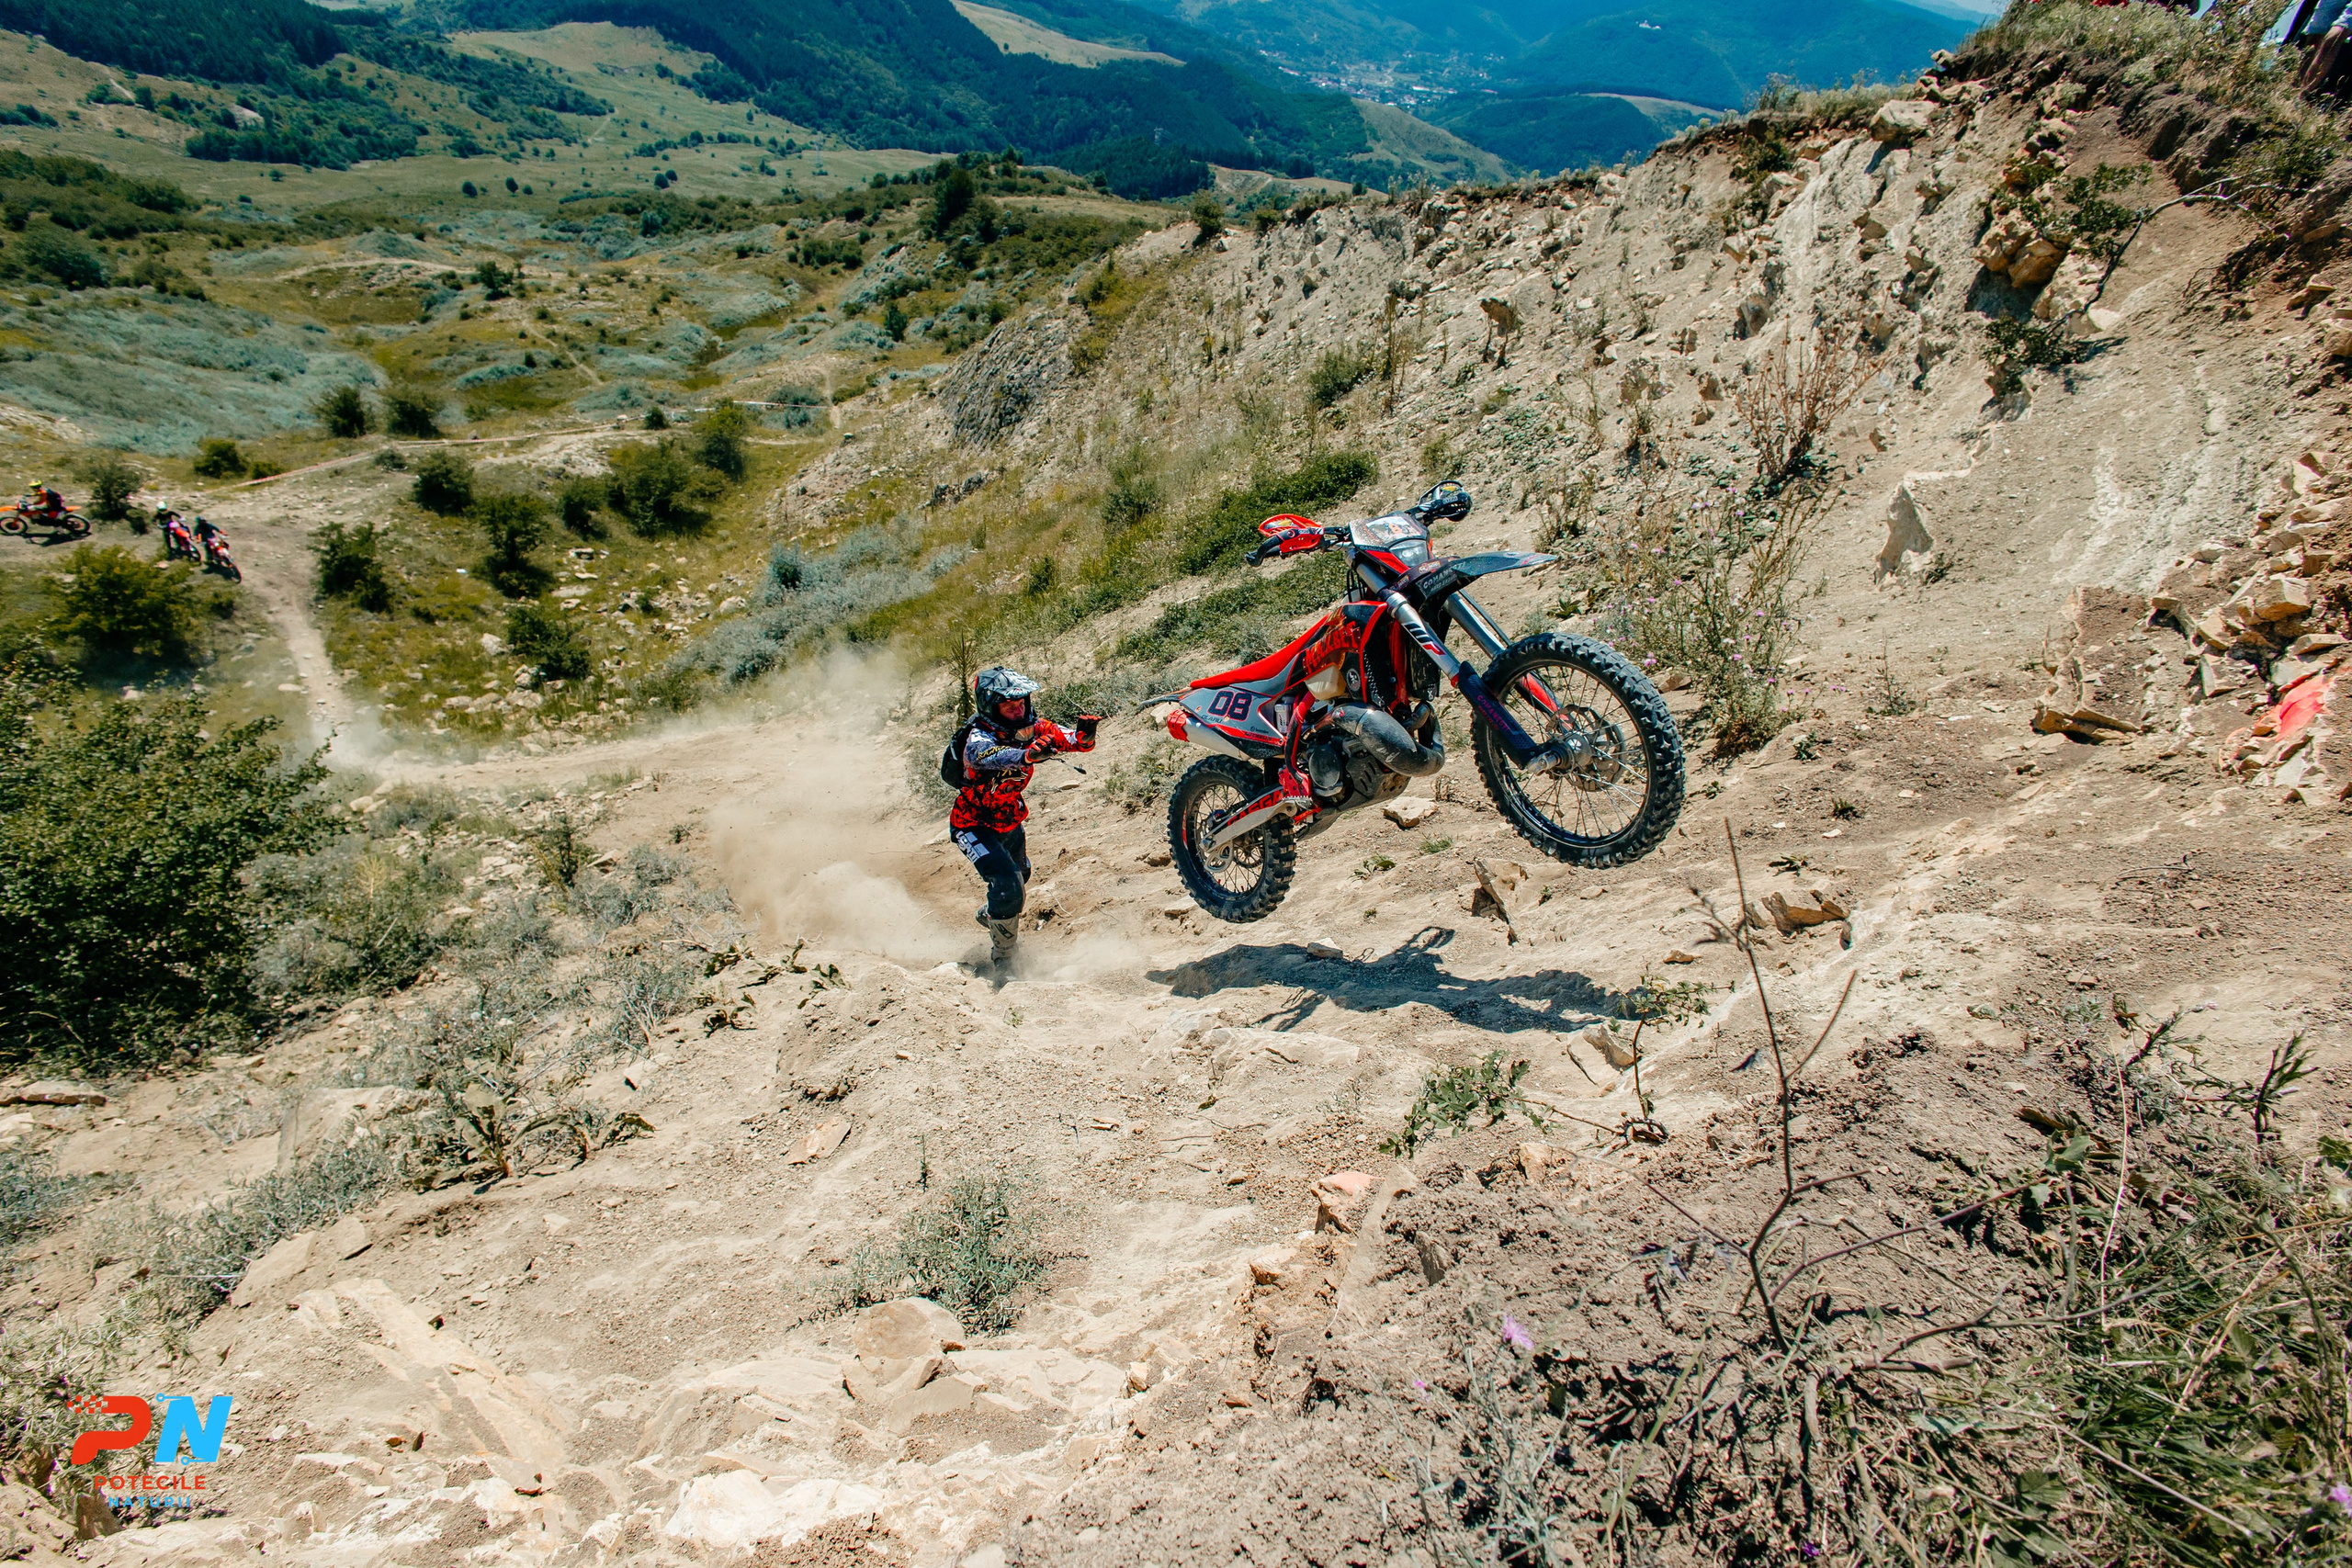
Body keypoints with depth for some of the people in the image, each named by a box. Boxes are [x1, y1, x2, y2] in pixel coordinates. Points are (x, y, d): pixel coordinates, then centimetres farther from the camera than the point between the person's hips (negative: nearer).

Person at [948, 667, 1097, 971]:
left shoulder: (1033, 728, -14)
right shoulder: (979, 736, -31)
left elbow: (1074, 740, -19)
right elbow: (982, 753, -54)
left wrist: (1084, 735, -46)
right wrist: (1027, 755, -74)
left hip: (1011, 822, 7)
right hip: (974, 826, -7)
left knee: (1019, 887, 27)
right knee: (1008, 886, -23)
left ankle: (988, 915, 61)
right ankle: (1002, 961, 0)